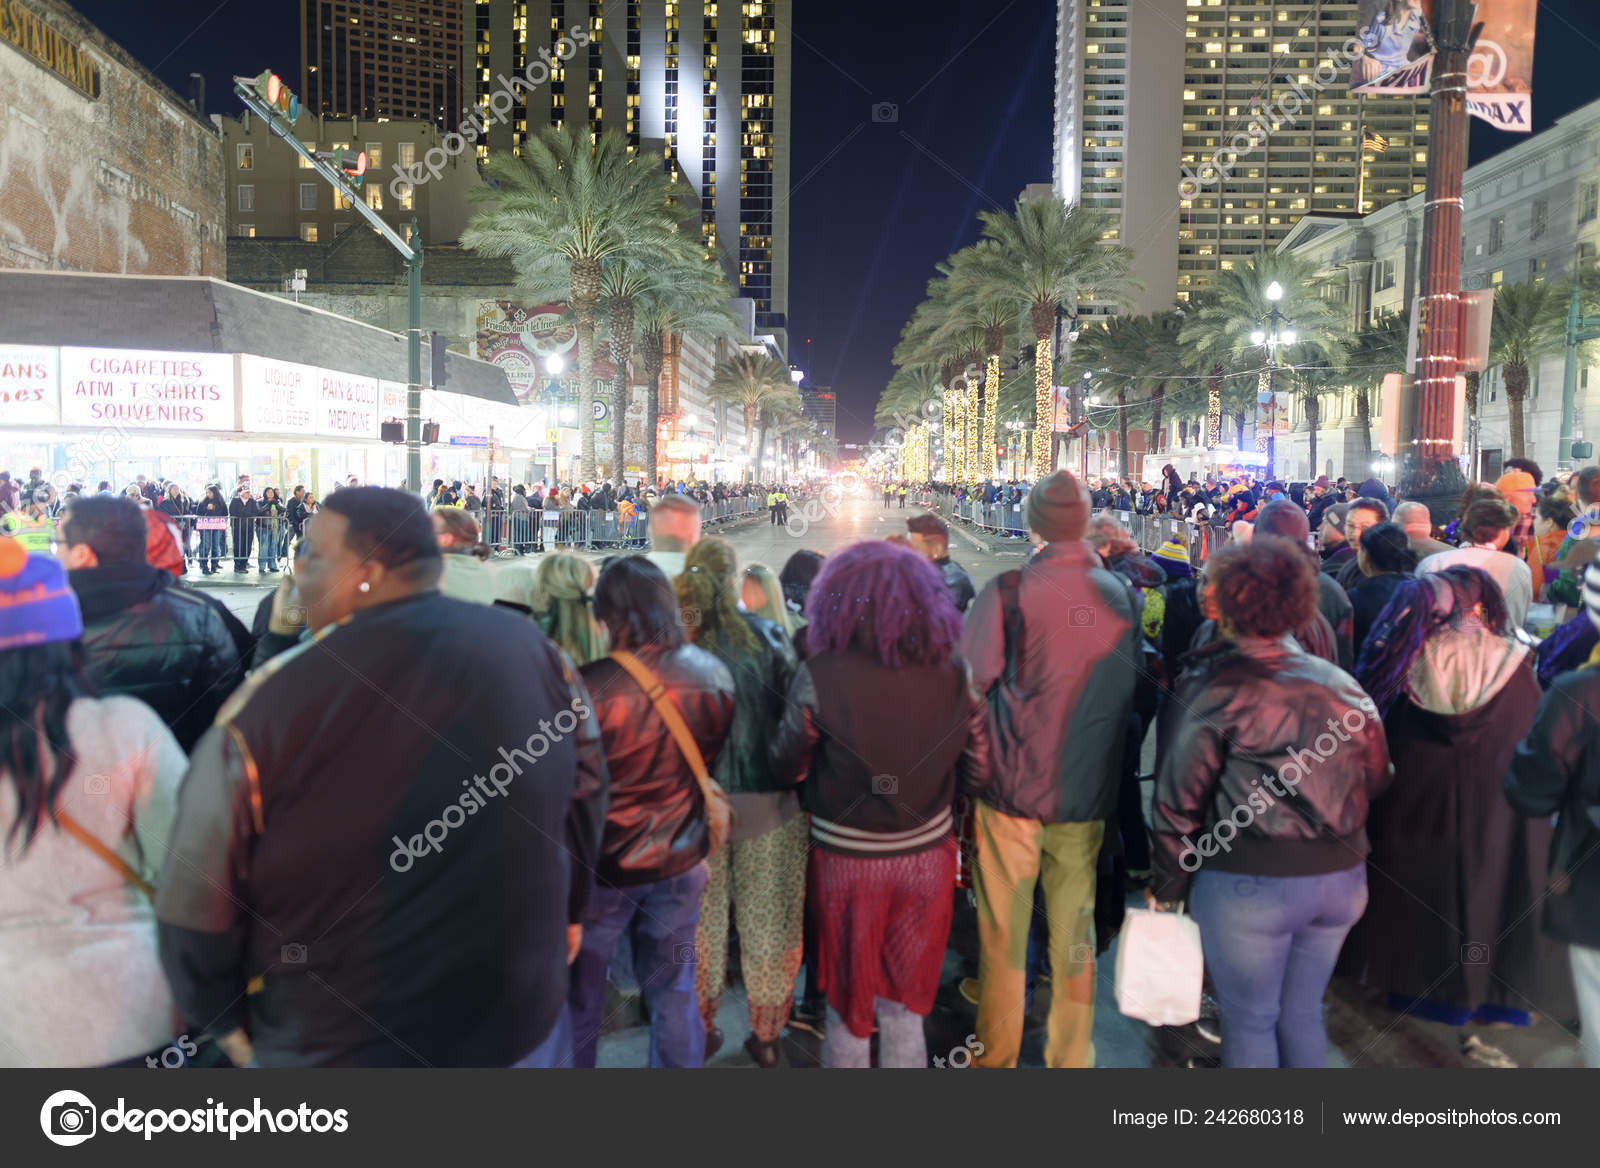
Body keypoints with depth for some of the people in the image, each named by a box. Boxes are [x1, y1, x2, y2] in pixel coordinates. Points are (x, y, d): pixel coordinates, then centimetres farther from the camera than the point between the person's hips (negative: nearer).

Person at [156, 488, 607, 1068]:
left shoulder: (271, 701, -20)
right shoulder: (532, 650, -9)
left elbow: (200, 896, -12)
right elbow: (586, 796, 4)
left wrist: (224, 1017, 6)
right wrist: (564, 910, 20)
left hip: (334, 1047, -2)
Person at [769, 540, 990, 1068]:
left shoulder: (819, 675, -18)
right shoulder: (954, 671, -9)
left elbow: (786, 770, -6)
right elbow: (977, 772, -2)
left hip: (847, 861, -2)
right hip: (927, 859, 2)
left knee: (848, 1004, 20)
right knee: (905, 1006, 21)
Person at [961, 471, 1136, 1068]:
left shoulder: (1008, 591, -13)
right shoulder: (1122, 594, -1)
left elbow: (970, 679, -15)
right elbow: (1135, 689, 8)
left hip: (1013, 782, -3)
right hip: (1087, 790, 3)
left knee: (1002, 930, 11)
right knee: (1074, 929, 15)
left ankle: (996, 1057, 25)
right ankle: (1070, 1057, 28)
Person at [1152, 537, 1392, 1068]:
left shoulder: (1209, 690, -13)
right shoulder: (1342, 685, 0)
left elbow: (1178, 801, -11)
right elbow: (1376, 779, 9)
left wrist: (1168, 885, 0)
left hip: (1248, 884, -5)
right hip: (1339, 879, 5)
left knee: (1249, 1022, 12)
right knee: (1303, 1014, 20)